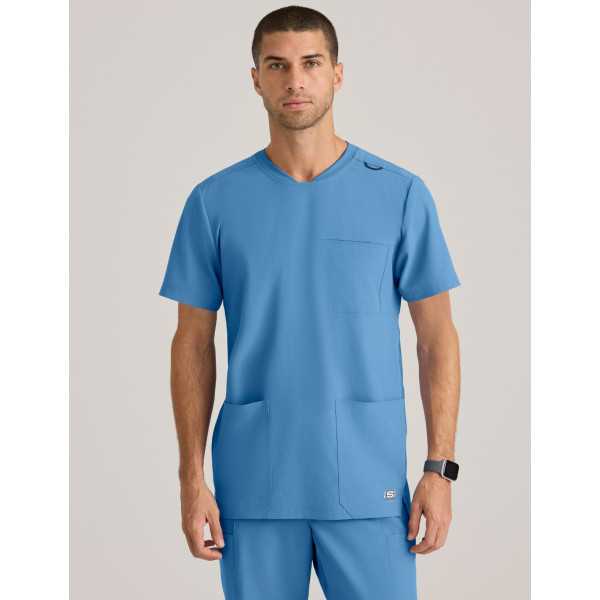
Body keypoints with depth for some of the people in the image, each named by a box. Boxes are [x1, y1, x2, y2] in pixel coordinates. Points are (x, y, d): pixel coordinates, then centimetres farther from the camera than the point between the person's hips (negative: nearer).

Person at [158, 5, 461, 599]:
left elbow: (436, 337, 2)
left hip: (369, 484, -1)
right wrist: (192, 477, -1)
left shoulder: (400, 194, -1)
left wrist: (439, 468, -4)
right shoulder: (215, 201, 2)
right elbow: (194, 343, 5)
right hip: (254, 485, 1)